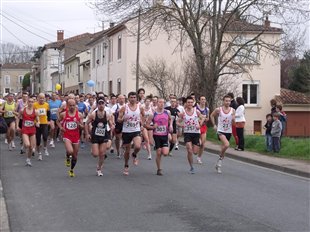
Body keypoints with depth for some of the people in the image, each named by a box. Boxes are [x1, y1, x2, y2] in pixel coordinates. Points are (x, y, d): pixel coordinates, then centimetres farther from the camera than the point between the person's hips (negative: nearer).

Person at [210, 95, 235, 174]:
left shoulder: (232, 110, -1)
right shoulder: (218, 110, -6)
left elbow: (234, 123, 0)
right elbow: (212, 115, 12)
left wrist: (233, 119, -21)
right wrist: (214, 125, 6)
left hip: (228, 131, 4)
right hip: (220, 131, -4)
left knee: (224, 147, 11)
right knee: (226, 145, -27)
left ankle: (219, 164, 28)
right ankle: (220, 158, -4)